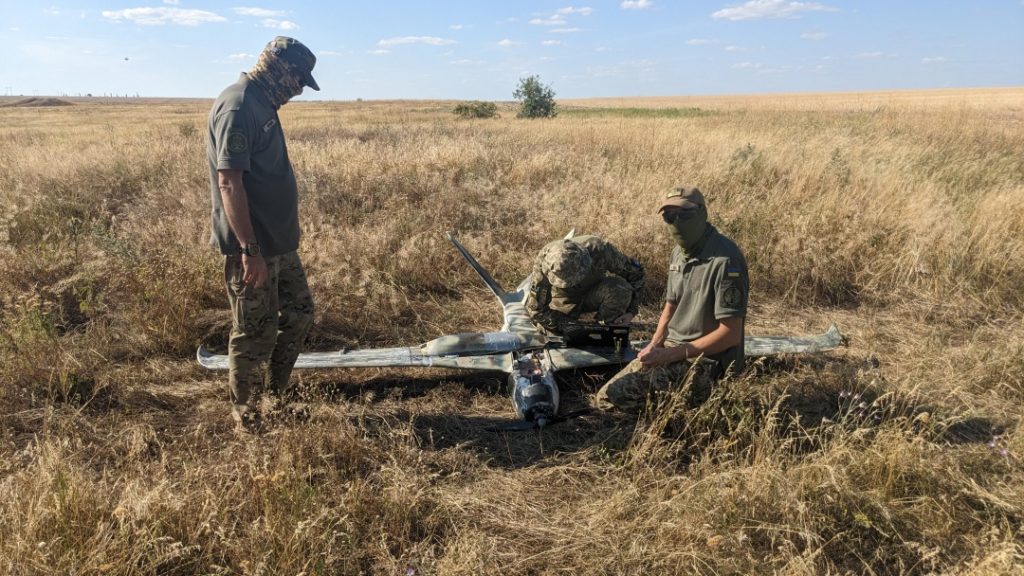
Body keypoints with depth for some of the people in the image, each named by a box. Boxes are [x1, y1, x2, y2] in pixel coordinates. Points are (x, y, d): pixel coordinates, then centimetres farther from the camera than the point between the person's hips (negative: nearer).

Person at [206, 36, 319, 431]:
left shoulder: (262, 104, 12)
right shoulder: (237, 107, -18)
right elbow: (228, 182, -24)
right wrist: (249, 249, -26)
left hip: (279, 241, 10)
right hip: (252, 247, -10)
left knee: (299, 314, 18)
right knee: (256, 333, 2)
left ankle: (277, 392, 34)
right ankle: (245, 414, 20)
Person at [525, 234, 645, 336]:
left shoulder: (600, 250, -34)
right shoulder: (544, 260, -34)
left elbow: (635, 272, -15)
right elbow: (536, 309, -26)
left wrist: (631, 311, -21)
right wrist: (569, 327, -33)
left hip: (593, 294, 0)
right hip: (564, 300, 0)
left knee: (621, 289, -31)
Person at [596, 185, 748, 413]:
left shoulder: (725, 260, -21)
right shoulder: (679, 252, 7)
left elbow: (730, 334, -21)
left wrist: (669, 355, -20)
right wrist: (654, 345, -2)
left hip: (706, 359, -8)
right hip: (671, 348, 8)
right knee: (608, 397, -1)